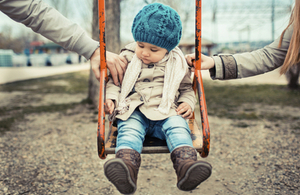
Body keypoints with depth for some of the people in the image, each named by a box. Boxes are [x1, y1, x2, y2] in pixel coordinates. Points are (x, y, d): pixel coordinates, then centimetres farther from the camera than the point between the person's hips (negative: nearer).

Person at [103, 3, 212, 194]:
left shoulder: (177, 63, 10)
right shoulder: (127, 58, 10)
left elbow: (187, 88, 20)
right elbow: (114, 82, 16)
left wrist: (188, 103, 0)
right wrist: (111, 98, -2)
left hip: (166, 113, 1)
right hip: (134, 112, 0)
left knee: (178, 127, -30)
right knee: (129, 129, -31)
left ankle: (187, 165, -49)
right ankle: (127, 170, -54)